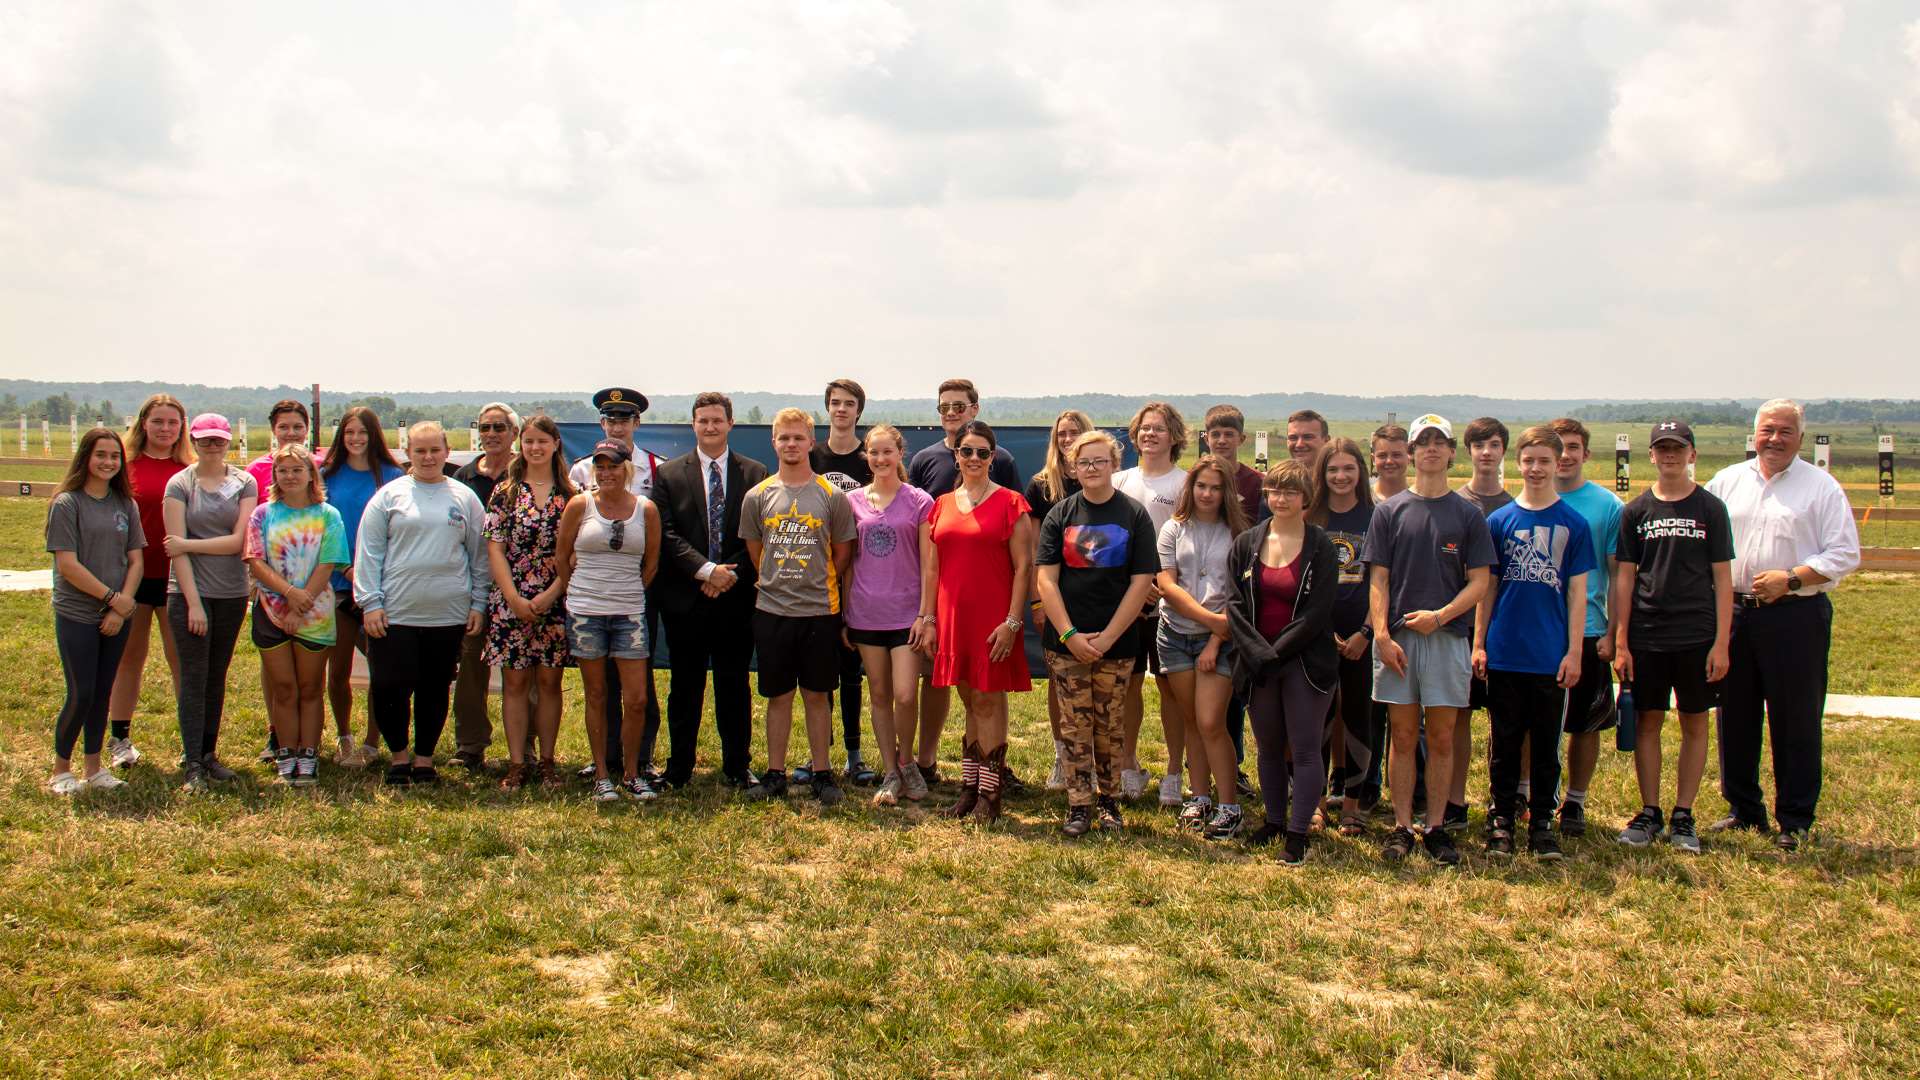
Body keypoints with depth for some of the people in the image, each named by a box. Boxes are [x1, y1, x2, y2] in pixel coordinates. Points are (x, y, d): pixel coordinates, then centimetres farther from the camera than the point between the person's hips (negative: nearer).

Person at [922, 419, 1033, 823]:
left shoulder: (1010, 503, -2)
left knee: (988, 701, -3)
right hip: (953, 617, 4)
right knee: (970, 702, 11)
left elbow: (1023, 566, -6)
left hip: (994, 618, -4)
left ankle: (989, 793, 2)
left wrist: (1012, 621, -13)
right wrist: (928, 619, 6)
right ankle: (970, 787, 16)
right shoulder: (941, 506, 12)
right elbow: (931, 568, 12)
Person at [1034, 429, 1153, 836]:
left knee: (1110, 726, 7)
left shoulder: (1135, 516, 1)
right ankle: (1078, 804, 10)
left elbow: (1141, 582, -3)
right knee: (1075, 726, 2)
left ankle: (1108, 800, 20)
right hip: (1066, 641, 1)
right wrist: (1070, 635, -11)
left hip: (1116, 642, 0)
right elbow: (1045, 579, -1)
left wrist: (1108, 636, -10)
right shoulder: (1060, 515, 4)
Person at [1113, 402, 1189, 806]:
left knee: (1170, 685, 0)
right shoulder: (1119, 481, 11)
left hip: (1168, 600, -3)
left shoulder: (1184, 483, 1)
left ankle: (1174, 772, 7)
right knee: (1128, 682, 6)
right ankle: (1129, 766, 17)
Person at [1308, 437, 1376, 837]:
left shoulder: (1375, 518, 2)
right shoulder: (1310, 520, 5)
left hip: (1361, 634, -1)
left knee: (1358, 716, 3)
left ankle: (1351, 804, 12)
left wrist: (1365, 632, -8)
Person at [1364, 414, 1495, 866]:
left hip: (1448, 637, 0)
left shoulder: (1467, 515, 5)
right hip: (1397, 638, 0)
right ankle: (1402, 827, 10)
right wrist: (1382, 635, -8)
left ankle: (1436, 828, 12)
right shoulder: (1389, 511, 6)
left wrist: (1440, 615, -13)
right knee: (1403, 736, 4)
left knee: (1441, 738, 4)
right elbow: (1378, 579, 2)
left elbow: (1479, 581, 2)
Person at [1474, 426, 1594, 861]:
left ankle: (1543, 824, 17)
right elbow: (1487, 586, 7)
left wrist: (1574, 652, -4)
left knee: (1547, 743, 7)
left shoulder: (1573, 523, 1)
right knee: (1504, 742, 8)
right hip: (1504, 653, 1)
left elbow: (1577, 592, 1)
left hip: (1551, 656, -1)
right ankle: (1501, 820, 18)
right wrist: (1478, 644, 2)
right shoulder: (1499, 520, 4)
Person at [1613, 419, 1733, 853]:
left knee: (1694, 724, 5)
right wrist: (1620, 643, 0)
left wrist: (1721, 642, -6)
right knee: (1647, 722, 5)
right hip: (1646, 637, 1)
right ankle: (1649, 813, 15)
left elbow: (1723, 578, 0)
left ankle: (1683, 815, 14)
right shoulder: (1636, 511, 5)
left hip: (1696, 636, -1)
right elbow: (1624, 577, 5)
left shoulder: (1711, 509, 1)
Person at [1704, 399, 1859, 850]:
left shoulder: (1821, 487, 0)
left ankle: (1795, 821, 10)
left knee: (1796, 722, 1)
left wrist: (1791, 579, -15)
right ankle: (1744, 809, 23)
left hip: (1795, 615, -4)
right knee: (1735, 716, 10)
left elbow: (1844, 554, -4)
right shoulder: (1727, 481, 10)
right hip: (1733, 612, 4)